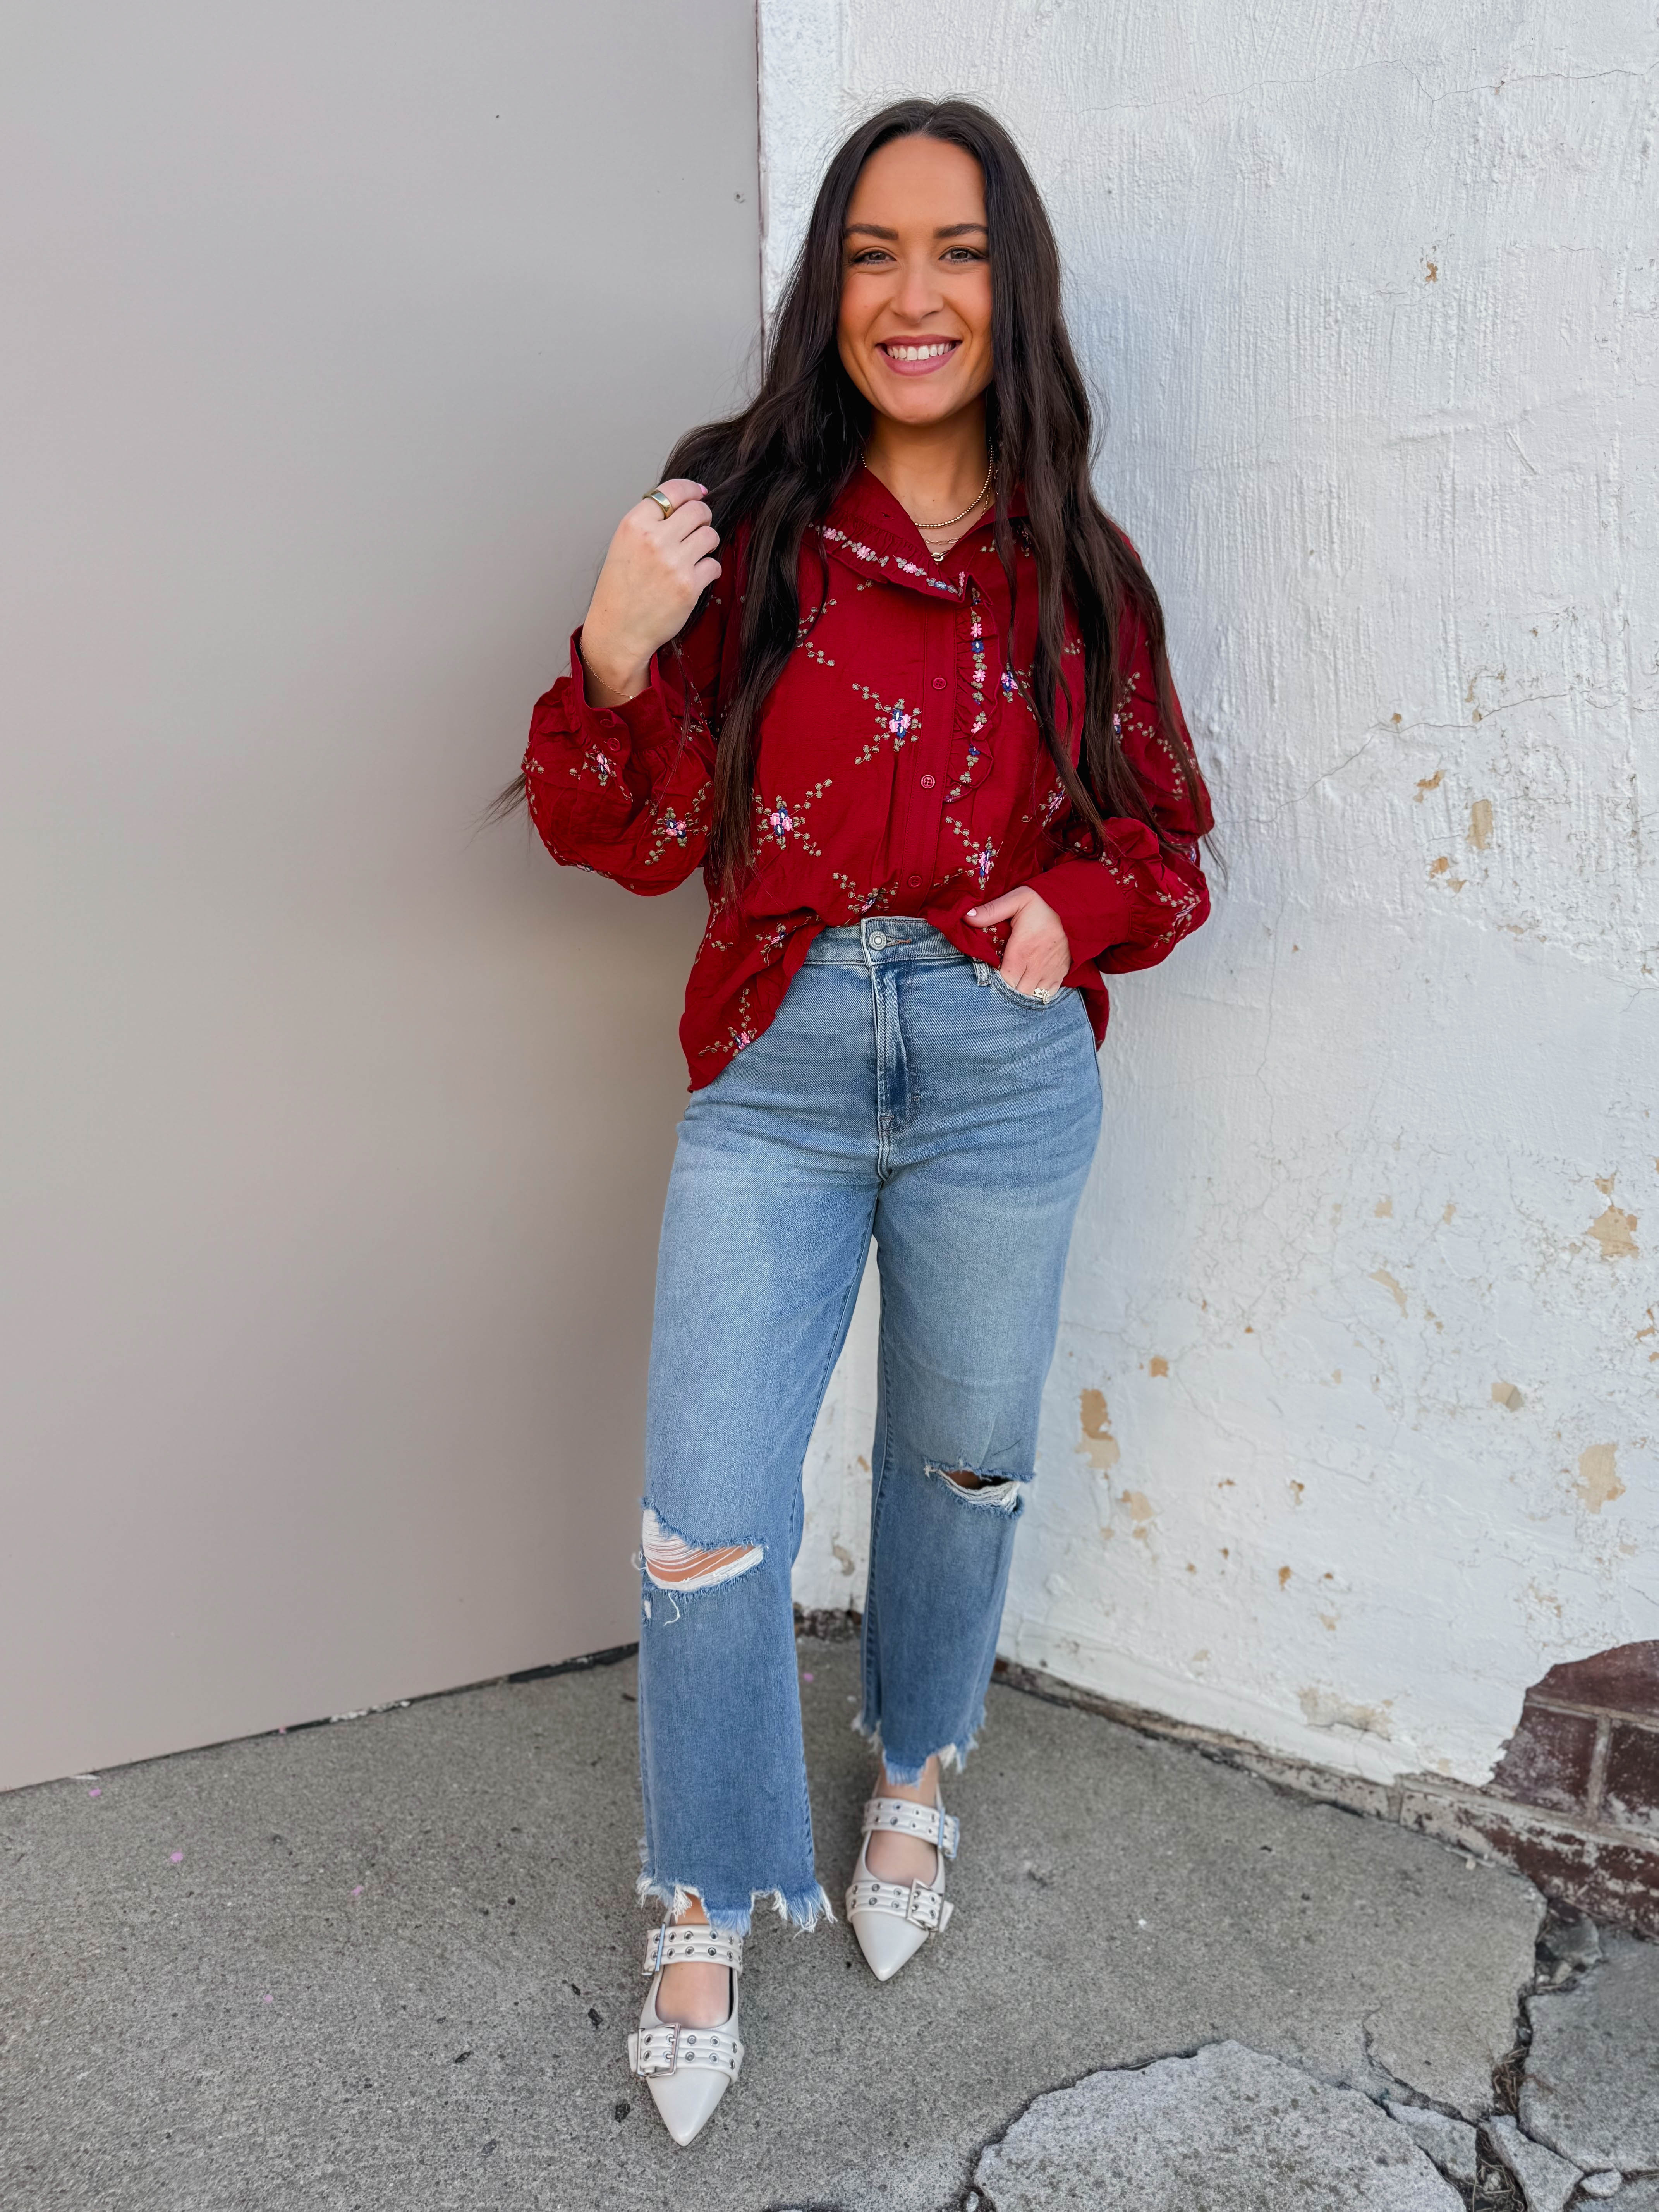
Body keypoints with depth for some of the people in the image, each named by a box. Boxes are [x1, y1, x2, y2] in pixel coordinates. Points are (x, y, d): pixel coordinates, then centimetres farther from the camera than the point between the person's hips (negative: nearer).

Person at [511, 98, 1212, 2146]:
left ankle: (912, 1781, 46)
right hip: (776, 1066, -1)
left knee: (963, 1465, 17)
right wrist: (615, 659, -20)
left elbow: (1161, 831, 13)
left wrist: (1077, 908, -8)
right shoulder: (743, 517, -1)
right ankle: (705, 1915, 26)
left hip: (1006, 1073, 2)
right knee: (705, 1515, 0)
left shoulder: (1074, 564, 4)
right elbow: (635, 838, -2)